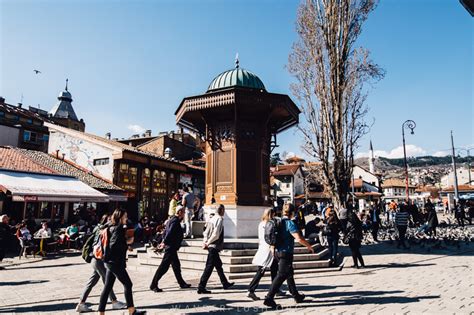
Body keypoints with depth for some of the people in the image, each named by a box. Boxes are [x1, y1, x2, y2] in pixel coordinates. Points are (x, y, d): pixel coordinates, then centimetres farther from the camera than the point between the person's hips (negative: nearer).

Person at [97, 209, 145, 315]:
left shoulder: (112, 228, 13)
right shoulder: (118, 229, -16)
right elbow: (114, 245, -26)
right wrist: (127, 242, -15)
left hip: (110, 261, 9)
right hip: (115, 262, -9)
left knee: (108, 287, 11)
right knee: (128, 284, 0)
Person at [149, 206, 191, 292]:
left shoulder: (172, 220, 13)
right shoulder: (175, 221, -18)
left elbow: (166, 231, 18)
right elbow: (169, 233, -27)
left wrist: (164, 241, 18)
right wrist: (164, 243, -28)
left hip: (172, 247, 11)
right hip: (171, 247, -11)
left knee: (176, 265, 17)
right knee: (164, 266, -4)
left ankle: (182, 283, 28)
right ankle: (153, 285, 3)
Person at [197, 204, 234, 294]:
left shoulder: (212, 219, 10)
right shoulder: (219, 219, -14)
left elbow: (206, 232, 10)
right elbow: (216, 234, -21)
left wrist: (205, 241, 1)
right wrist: (208, 242, -11)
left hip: (211, 246, 9)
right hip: (215, 246, -9)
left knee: (218, 265, 19)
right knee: (209, 267, -5)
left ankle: (225, 283, 34)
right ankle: (201, 287, -2)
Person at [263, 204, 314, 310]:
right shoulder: (290, 223, -16)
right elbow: (299, 239, -22)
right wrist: (309, 246, -8)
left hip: (278, 251, 9)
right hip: (286, 252, -9)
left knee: (289, 274, 20)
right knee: (281, 275, -6)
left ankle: (296, 296, 33)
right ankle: (269, 298, -10)